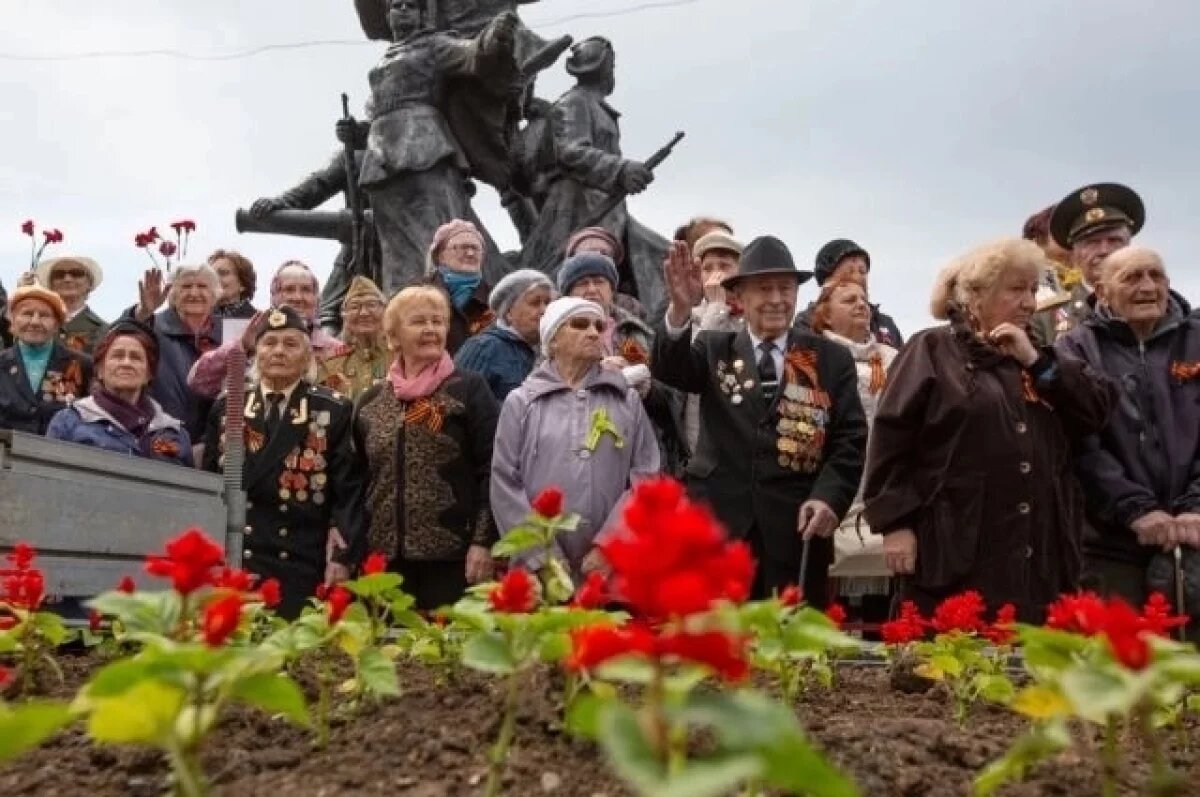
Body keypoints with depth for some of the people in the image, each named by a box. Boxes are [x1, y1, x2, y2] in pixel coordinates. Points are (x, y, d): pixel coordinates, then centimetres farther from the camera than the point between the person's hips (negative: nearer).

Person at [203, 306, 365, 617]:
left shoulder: (335, 411, 3)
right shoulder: (225, 408, 12)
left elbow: (348, 490, -2)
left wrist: (343, 557, -10)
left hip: (303, 566, -2)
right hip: (233, 562, 2)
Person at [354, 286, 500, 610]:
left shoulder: (470, 389, 0)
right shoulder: (371, 401, 13)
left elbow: (492, 470, -5)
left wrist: (483, 541, -11)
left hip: (453, 556, -4)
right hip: (385, 558, 4)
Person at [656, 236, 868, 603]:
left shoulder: (832, 358, 8)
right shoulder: (714, 348, 8)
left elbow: (850, 438, 3)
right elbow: (668, 367, -12)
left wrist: (829, 496, -14)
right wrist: (680, 310, -31)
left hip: (797, 529, 1)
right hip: (716, 524, 0)